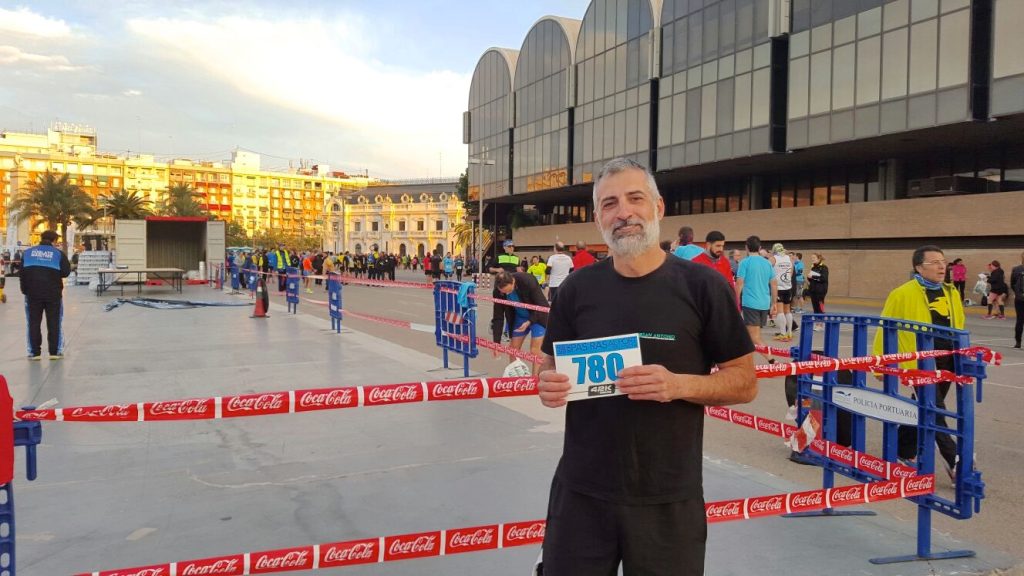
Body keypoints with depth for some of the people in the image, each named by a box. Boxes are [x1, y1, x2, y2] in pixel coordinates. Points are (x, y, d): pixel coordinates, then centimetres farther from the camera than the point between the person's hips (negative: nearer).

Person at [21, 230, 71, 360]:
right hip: (53, 294, -2)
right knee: (54, 323, 5)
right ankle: (55, 352, 4)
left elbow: (22, 273, 5)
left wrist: (25, 290, 10)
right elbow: (66, 272, -7)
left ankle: (34, 352, 7)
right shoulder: (58, 254, -2)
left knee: (34, 323, 7)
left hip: (32, 293, 2)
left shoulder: (27, 253, 7)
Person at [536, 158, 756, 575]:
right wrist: (549, 386, -11)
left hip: (669, 498, -2)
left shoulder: (702, 286, -6)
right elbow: (552, 367, 12)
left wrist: (679, 385, -20)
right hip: (581, 490, 2)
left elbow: (745, 382, -2)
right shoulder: (577, 287, 1)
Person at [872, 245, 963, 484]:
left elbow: (959, 329, 17)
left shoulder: (952, 293, 10)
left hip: (946, 363, 7)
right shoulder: (903, 294, -10)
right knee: (935, 412, -6)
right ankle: (953, 458, 1)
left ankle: (904, 451, 32)